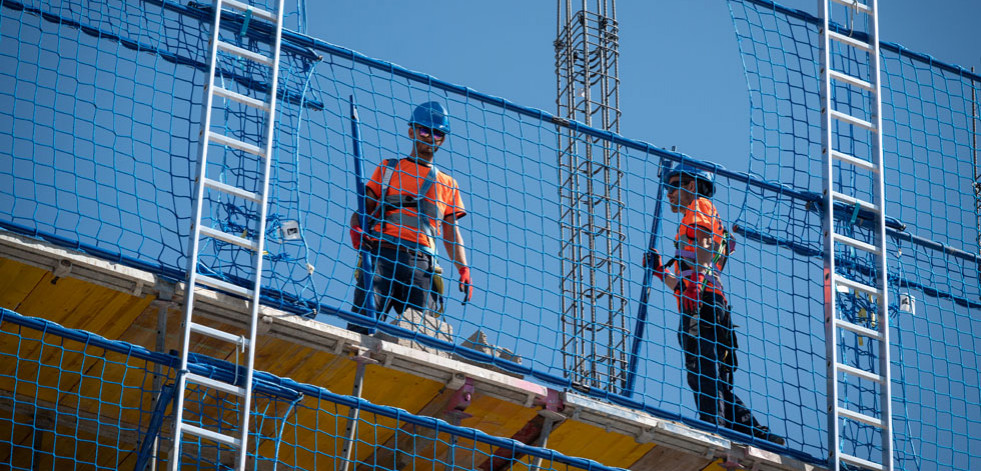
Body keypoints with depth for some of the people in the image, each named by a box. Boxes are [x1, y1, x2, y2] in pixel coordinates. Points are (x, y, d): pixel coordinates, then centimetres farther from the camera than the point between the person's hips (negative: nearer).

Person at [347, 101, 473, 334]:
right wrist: (356, 229, -7)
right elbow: (364, 208, 17)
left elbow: (452, 231, 23)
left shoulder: (448, 184, 28)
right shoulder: (388, 168, 25)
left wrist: (463, 269, 8)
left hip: (421, 261, 2)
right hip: (381, 252, -2)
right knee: (364, 319, -22)